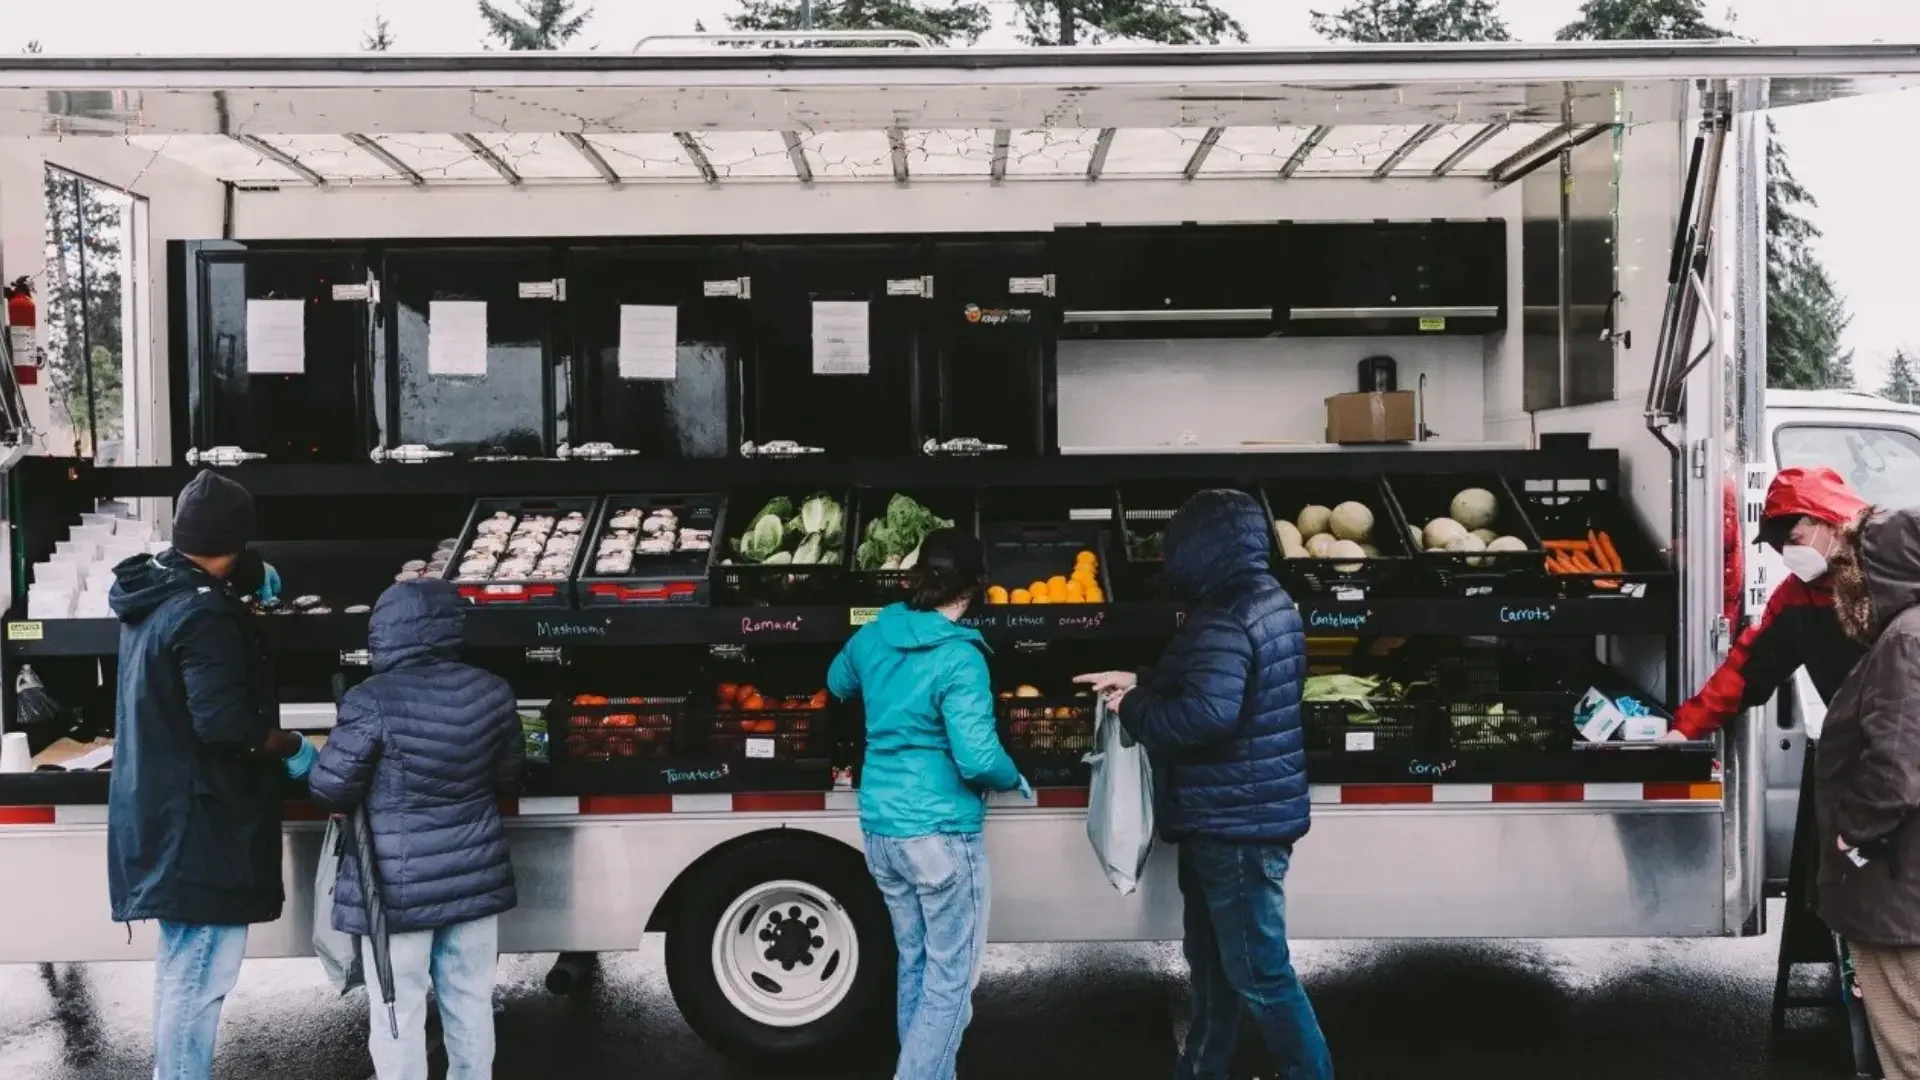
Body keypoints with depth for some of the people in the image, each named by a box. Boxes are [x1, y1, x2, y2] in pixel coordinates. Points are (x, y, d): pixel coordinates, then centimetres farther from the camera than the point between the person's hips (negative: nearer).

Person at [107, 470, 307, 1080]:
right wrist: (292, 747, -13)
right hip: (197, 820, -10)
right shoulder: (204, 614, -22)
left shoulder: (151, 591, 6)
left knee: (179, 966, 22)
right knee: (199, 976, -4)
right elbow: (224, 723, -28)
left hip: (160, 809, 10)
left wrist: (249, 577, 46)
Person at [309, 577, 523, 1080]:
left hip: (399, 886, -4)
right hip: (475, 876, 5)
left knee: (399, 1012, 7)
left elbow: (330, 789, -10)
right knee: (470, 1003, 16)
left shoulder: (372, 702, -16)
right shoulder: (492, 692, -1)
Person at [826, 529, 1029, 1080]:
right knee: (950, 977, 3)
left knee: (915, 963, 19)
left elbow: (838, 684, 25)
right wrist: (1017, 781, -3)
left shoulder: (873, 636, 3)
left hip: (879, 829, 7)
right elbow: (978, 760, -22)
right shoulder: (959, 658, -18)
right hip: (940, 834, -7)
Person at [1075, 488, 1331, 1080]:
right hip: (1236, 815, 11)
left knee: (1260, 974, -1)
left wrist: (1133, 710, -19)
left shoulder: (1225, 620, -23)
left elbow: (1207, 714, -35)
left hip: (1235, 822, -11)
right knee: (1212, 959, 22)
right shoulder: (1268, 600, 10)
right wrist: (1140, 683, 15)